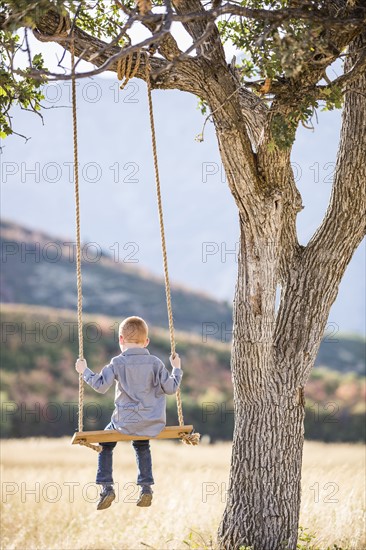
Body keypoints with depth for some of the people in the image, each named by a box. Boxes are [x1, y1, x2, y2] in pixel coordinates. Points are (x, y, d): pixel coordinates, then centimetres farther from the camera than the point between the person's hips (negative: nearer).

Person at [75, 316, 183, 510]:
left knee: (106, 443, 22)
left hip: (126, 421, -3)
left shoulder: (118, 363, -7)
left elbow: (101, 385, -12)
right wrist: (176, 369, 20)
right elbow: (170, 388, 3)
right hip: (153, 423, 3)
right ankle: (146, 487, 23)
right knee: (142, 445, 33)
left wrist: (85, 371, 3)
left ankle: (106, 487, 10)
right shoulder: (155, 363, 0)